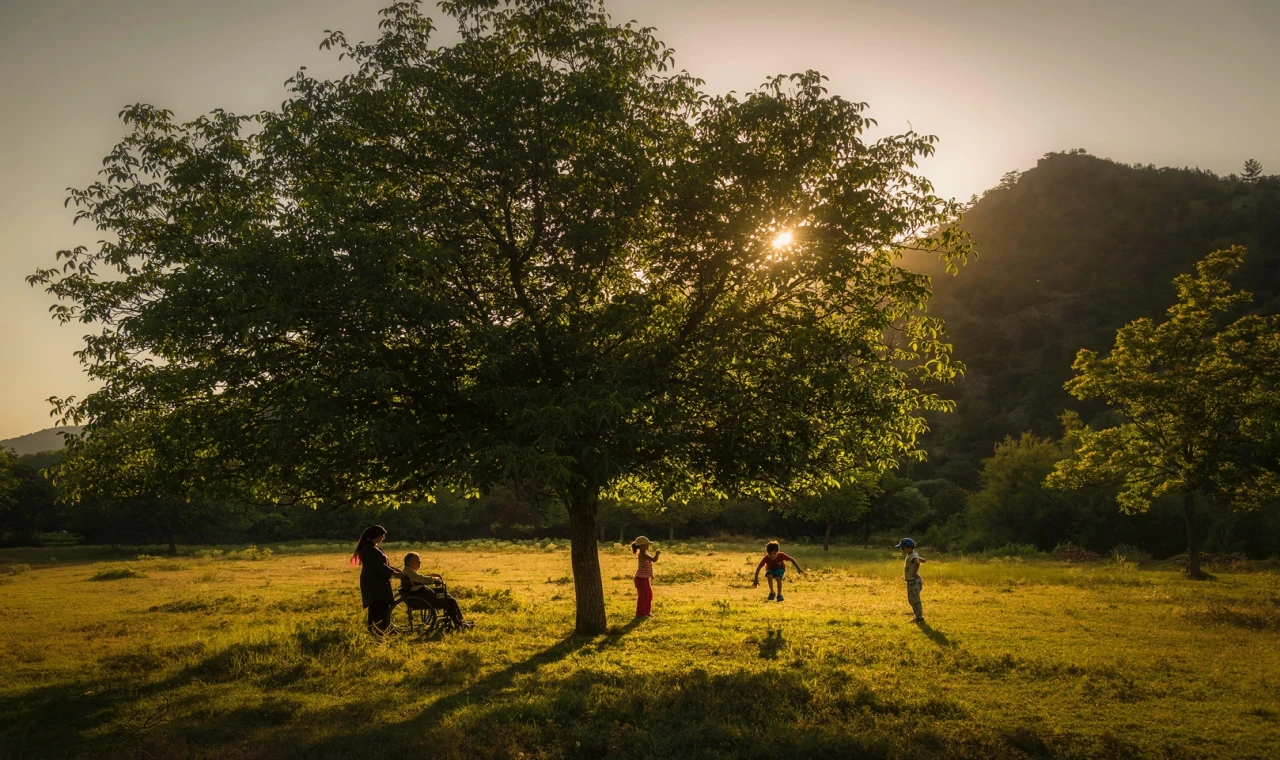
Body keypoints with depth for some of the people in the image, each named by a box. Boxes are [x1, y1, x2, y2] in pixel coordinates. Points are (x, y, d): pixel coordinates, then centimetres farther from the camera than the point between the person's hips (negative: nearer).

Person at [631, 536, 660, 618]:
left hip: (646, 578, 10)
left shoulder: (645, 553, 11)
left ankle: (647, 612, 27)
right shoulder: (643, 554, -21)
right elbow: (654, 559, -31)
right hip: (641, 578, -10)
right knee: (642, 596, -3)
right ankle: (640, 613, 6)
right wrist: (657, 554, -12)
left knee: (649, 595, 16)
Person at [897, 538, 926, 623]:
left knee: (915, 600, -2)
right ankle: (918, 616, 28)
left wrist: (914, 573, -35)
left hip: (914, 581, -11)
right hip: (910, 581, 11)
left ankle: (919, 618, 8)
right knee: (911, 600, 18)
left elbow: (917, 563, -44)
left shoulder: (913, 556, -21)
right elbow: (922, 560, 21)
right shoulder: (910, 555, 9)